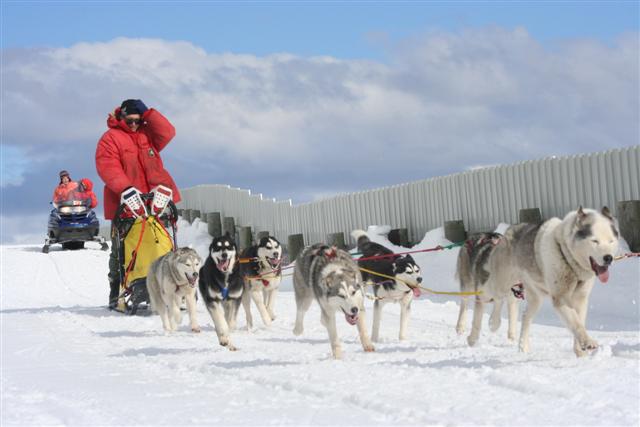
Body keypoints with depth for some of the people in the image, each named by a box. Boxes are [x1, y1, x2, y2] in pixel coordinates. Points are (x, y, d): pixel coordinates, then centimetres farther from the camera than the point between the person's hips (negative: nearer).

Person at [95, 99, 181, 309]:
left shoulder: (146, 134, 17)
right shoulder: (110, 138, -2)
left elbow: (167, 132, 2)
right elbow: (108, 168, -14)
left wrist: (147, 113, -2)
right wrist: (125, 188, -28)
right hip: (125, 204, -5)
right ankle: (116, 294, 6)